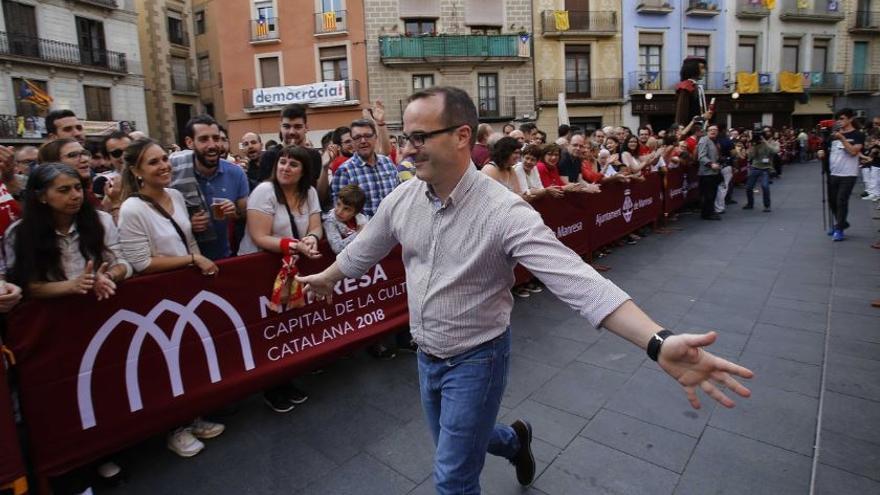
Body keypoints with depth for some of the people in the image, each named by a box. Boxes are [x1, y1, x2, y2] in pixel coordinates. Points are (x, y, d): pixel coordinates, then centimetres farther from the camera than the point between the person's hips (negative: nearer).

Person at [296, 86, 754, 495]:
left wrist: (659, 343, -46)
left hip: (476, 359, -6)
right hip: (426, 356, 6)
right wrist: (326, 279, 27)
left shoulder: (504, 211, -27)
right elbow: (363, 249, 10)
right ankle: (514, 439, 58)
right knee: (455, 446, 28)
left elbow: (576, 279, -35)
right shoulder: (402, 198, -8)